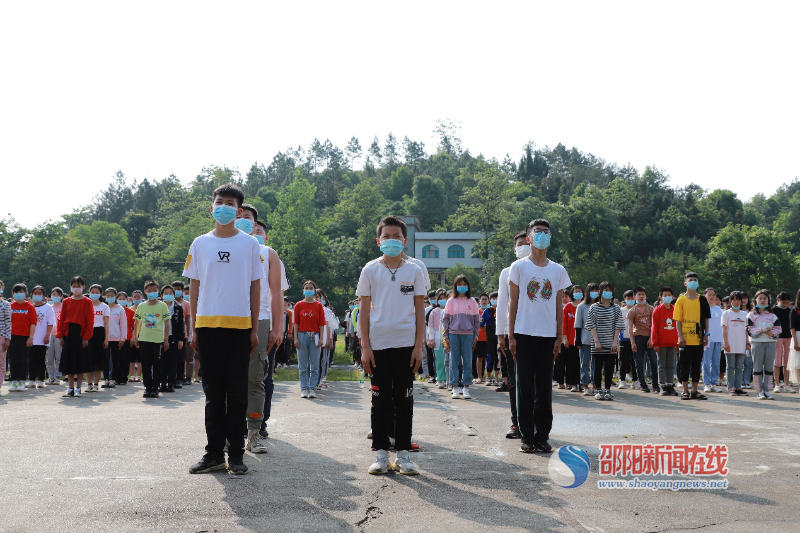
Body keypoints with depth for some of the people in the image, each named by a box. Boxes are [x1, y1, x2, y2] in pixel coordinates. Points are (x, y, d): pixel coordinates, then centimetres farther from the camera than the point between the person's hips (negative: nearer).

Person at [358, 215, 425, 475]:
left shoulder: (414, 271, 4)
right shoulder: (370, 270, 3)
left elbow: (420, 310, 5)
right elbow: (364, 311, 4)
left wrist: (419, 346, -1)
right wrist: (365, 347, -2)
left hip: (406, 344, 0)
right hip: (378, 344, 0)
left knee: (404, 399, 4)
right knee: (380, 400, 5)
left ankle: (403, 454, 12)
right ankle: (381, 454, 12)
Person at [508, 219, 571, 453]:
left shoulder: (558, 270, 10)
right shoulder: (519, 267, 3)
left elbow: (558, 306, 11)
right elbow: (513, 303, 2)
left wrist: (559, 337, 6)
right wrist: (511, 335, -3)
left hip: (548, 335, 2)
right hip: (525, 334, -2)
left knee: (545, 387, 5)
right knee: (526, 387, 1)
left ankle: (542, 436, 12)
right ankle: (527, 436, 8)